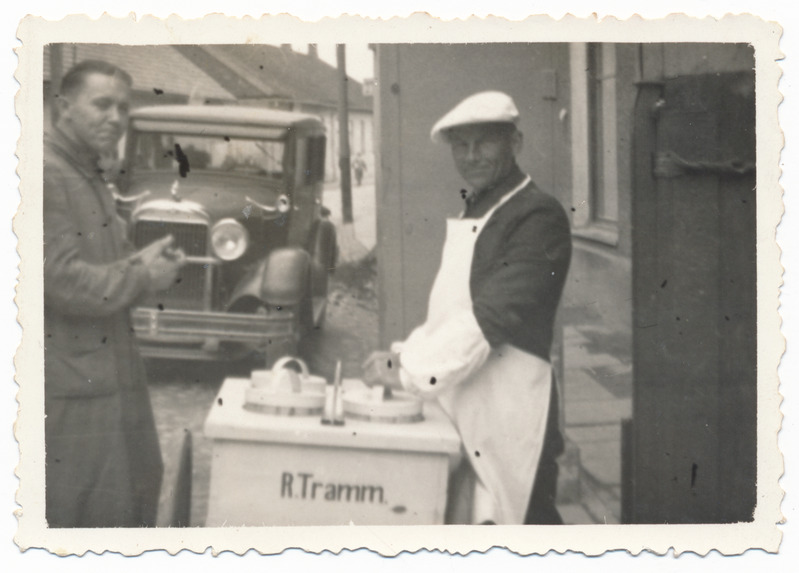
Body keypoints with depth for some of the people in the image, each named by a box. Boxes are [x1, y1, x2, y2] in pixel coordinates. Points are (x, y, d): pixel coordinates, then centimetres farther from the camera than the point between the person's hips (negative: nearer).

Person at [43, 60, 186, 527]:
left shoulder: (92, 178, 17)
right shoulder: (47, 174, -16)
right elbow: (63, 281, -23)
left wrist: (144, 261, 5)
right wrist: (142, 276, -11)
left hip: (112, 374, 10)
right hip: (69, 386, -10)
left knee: (134, 497, 15)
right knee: (74, 508, -1)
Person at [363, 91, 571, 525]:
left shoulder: (538, 217, -12)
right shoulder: (471, 216, 18)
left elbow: (498, 314, -21)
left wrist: (410, 370, -20)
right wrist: (404, 355, 5)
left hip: (507, 420, -9)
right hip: (457, 415, 9)